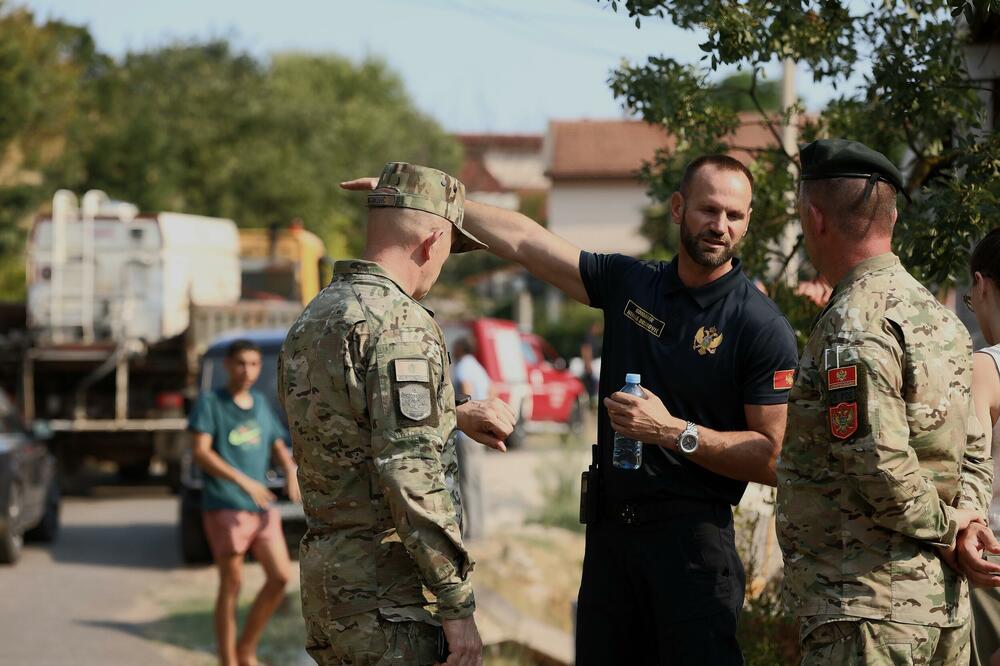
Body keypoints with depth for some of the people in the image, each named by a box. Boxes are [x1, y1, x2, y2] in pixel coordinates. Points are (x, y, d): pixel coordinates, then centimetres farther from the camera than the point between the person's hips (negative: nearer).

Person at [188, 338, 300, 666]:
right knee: (231, 583, -4)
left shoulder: (261, 404, 15)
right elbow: (200, 452, -12)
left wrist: (291, 472, -4)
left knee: (280, 575, -5)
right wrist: (243, 481, -21)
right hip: (224, 506, -5)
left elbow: (279, 447, 19)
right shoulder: (209, 402, -2)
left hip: (262, 507, 5)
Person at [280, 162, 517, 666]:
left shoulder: (311, 321, 13)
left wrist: (454, 416, 34)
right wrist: (457, 606, -17)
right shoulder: (401, 323, -15)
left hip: (321, 579, 9)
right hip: (385, 589, -9)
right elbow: (411, 478, -21)